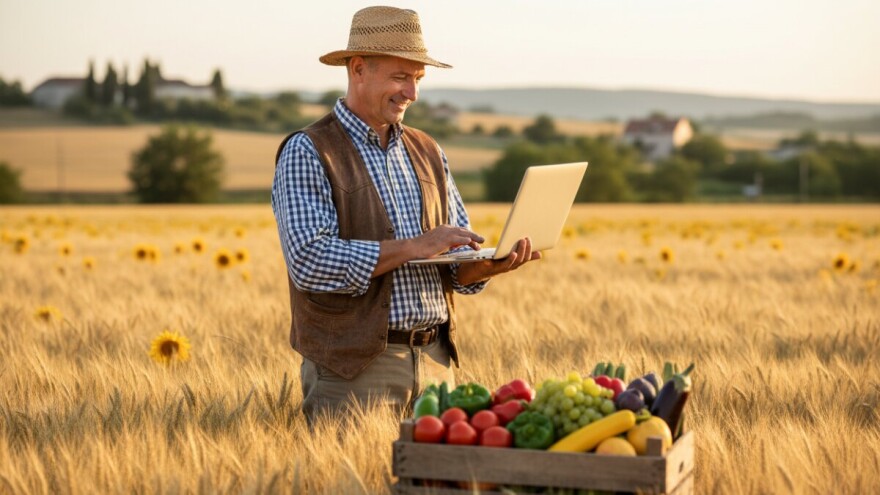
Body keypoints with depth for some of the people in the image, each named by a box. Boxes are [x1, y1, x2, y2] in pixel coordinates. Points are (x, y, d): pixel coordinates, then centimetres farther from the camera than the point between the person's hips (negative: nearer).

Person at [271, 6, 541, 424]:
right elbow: (309, 261, -18)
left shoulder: (428, 152, 13)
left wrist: (491, 264, -8)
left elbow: (458, 262, 15)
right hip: (353, 368, -5)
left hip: (435, 362, 6)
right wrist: (414, 247, -19)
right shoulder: (306, 154, -5)